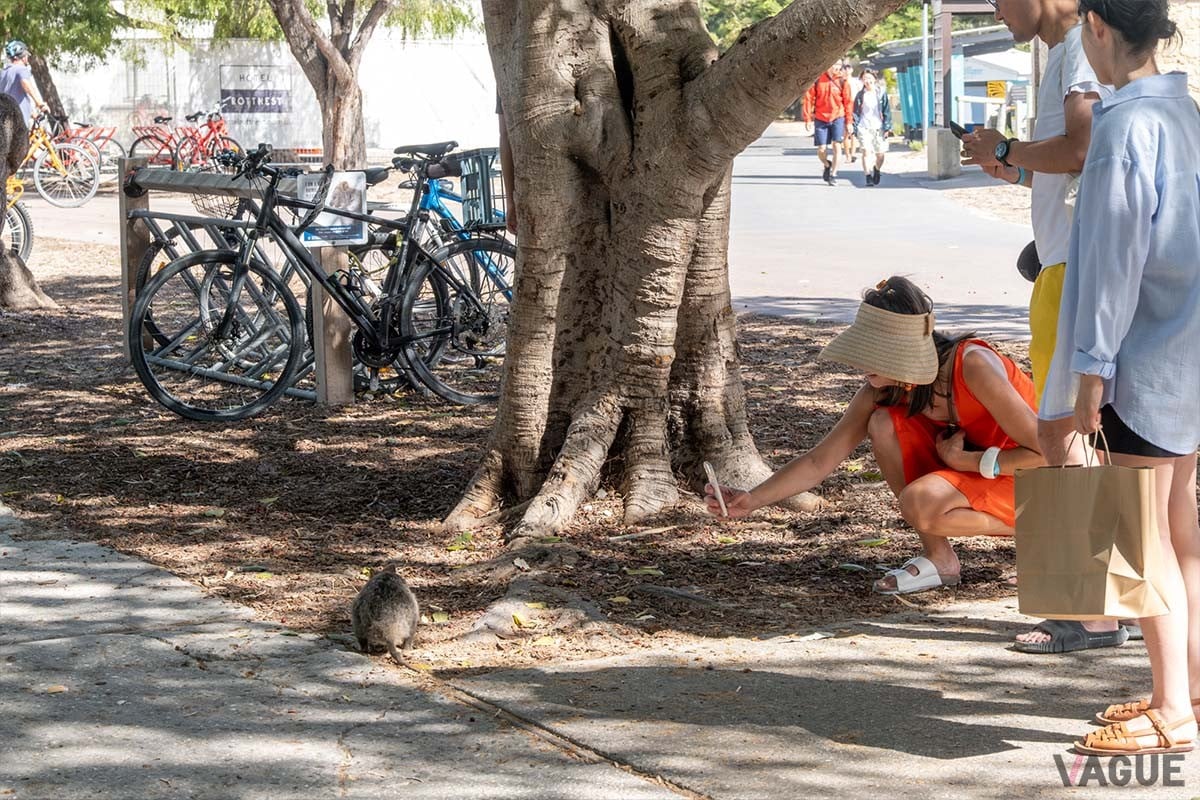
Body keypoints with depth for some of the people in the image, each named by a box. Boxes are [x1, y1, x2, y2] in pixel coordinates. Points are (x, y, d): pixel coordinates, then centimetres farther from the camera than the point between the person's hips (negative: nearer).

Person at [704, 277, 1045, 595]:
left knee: (918, 502, -32)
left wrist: (966, 460, -21)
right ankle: (938, 558, -7)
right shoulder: (880, 392, -9)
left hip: (1024, 486, -7)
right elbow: (819, 463, -4)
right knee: (884, 423, -16)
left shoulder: (973, 365, -28)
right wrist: (750, 500, -16)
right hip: (966, 474, 7)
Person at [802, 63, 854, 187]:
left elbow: (848, 102, 3)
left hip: (838, 118, 0)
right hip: (821, 119, 0)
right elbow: (809, 98, 0)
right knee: (821, 149, 1)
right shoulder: (818, 80, -2)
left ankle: (833, 175, 3)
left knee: (836, 146, -8)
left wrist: (849, 121, -1)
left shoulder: (841, 82, 0)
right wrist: (808, 118, -4)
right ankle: (827, 165, 33)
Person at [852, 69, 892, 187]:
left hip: (878, 127, 0)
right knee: (866, 151, -13)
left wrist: (887, 127, -3)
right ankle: (868, 177, -10)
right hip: (864, 127, 0)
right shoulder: (860, 95, 5)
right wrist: (855, 127, -1)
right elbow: (856, 112, 8)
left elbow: (887, 111, 3)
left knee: (880, 154, 3)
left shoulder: (881, 93, 3)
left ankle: (877, 170, 32)